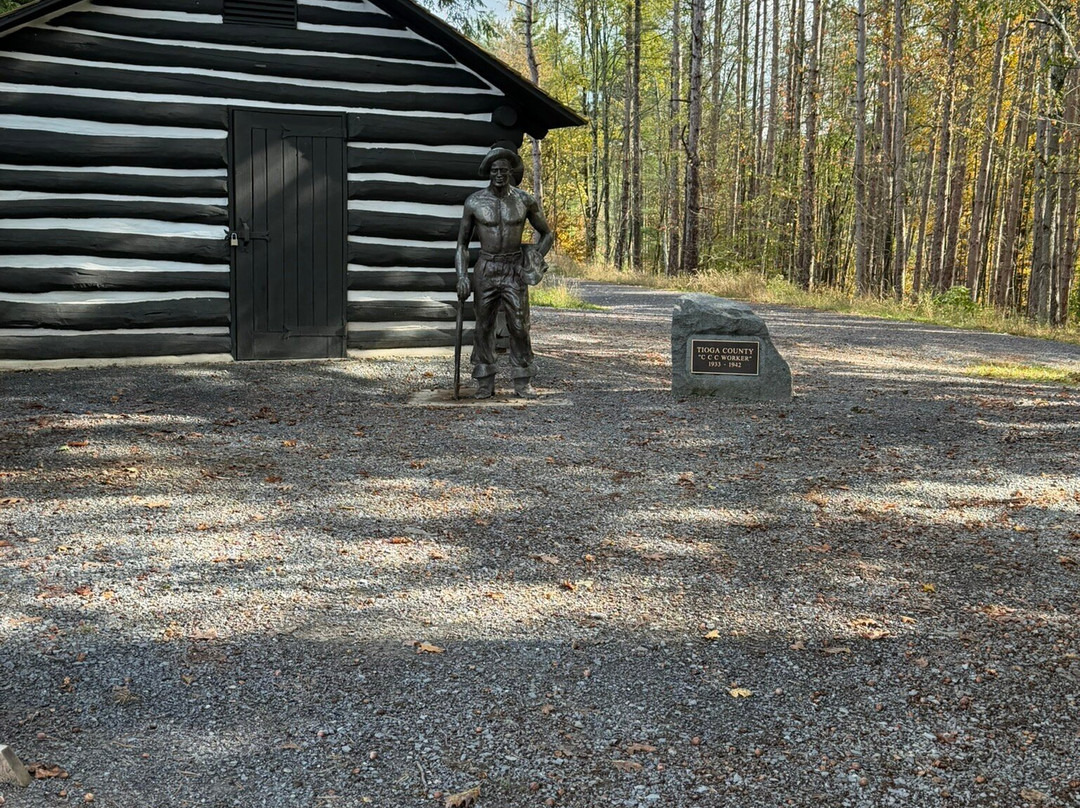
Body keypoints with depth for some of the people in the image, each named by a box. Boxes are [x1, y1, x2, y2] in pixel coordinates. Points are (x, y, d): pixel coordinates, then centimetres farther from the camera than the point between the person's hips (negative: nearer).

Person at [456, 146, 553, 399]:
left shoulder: (525, 201, -2)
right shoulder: (474, 202, -2)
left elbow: (547, 233, 11)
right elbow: (462, 243, 4)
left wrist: (535, 260, -5)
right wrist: (461, 276, -8)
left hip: (515, 270, 0)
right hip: (485, 270, 0)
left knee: (520, 326, 0)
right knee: (483, 326, 5)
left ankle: (522, 382, 10)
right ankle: (485, 382, 13)